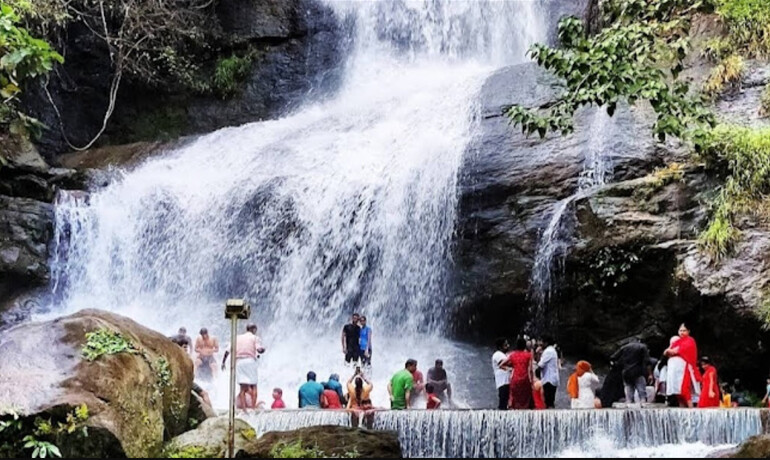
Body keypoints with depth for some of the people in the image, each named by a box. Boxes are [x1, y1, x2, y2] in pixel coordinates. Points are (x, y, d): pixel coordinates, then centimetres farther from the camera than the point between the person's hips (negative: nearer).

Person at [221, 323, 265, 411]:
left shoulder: (238, 338, 18)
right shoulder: (255, 338, 7)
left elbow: (228, 351, 10)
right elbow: (259, 349, -9)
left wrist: (223, 362, 15)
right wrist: (263, 349, 13)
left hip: (239, 362, 3)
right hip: (250, 360, -3)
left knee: (243, 387, 3)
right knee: (253, 386, 2)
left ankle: (244, 407, -5)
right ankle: (253, 407, -7)